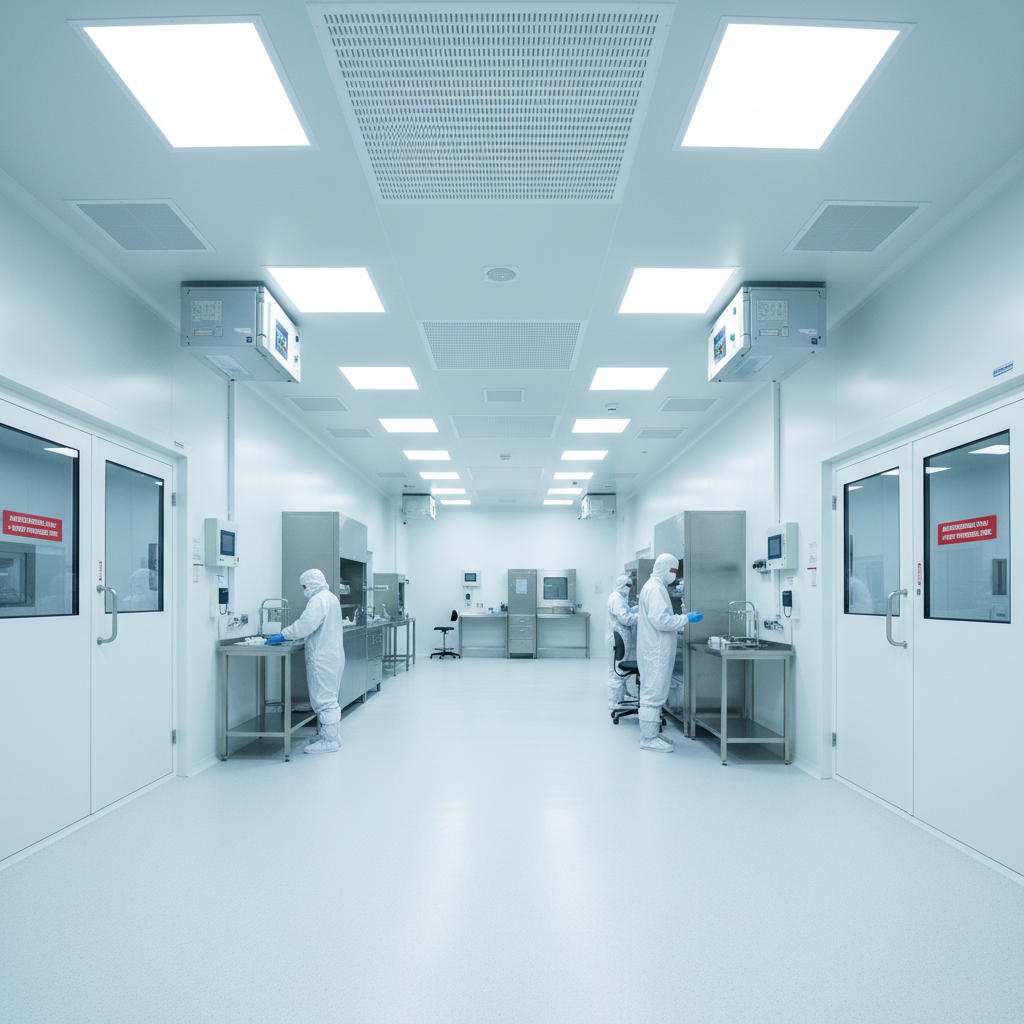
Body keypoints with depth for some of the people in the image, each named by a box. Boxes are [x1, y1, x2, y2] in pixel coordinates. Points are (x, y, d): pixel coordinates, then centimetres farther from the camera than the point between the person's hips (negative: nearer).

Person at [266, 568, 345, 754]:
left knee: (323, 698, -4)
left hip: (322, 658, -11)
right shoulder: (331, 597, 17)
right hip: (333, 655, 11)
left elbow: (306, 624, -26)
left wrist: (283, 635, -17)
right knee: (329, 698, 17)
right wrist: (288, 635, 19)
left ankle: (329, 740, 0)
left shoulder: (318, 600, -16)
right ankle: (332, 736, 24)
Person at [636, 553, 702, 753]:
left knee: (653, 694, 15)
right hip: (655, 652, -11)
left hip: (655, 651, 11)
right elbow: (660, 620, -23)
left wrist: (682, 617, 14)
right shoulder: (655, 588, -16)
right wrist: (686, 618, -15)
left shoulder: (656, 587, 18)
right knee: (653, 694, -6)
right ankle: (649, 738, 0)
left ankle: (650, 736, 22)